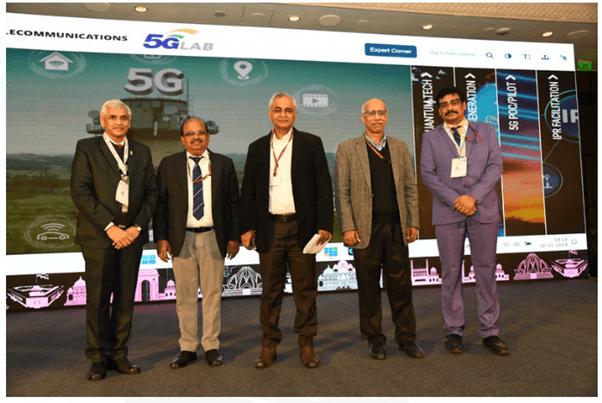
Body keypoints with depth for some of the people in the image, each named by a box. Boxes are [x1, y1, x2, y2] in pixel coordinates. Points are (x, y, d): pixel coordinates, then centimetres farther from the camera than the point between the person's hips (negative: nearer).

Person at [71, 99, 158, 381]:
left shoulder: (142, 152, 14)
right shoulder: (86, 148, 4)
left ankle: (118, 354, 21)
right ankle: (99, 358, 19)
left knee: (126, 299, 8)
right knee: (98, 300, 3)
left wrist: (138, 226, -4)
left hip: (132, 235, 3)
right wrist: (110, 226, -13)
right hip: (99, 235, -3)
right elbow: (80, 192, -6)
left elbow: (151, 192, 10)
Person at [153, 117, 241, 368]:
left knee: (212, 294, 7)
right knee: (185, 295, 8)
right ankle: (188, 348, 21)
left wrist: (234, 237, 2)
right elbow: (160, 204, 4)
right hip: (181, 239, 0)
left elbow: (233, 203, 6)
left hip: (213, 237, 0)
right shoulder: (168, 165, 6)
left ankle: (211, 346, 21)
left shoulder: (224, 164, 6)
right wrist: (161, 238, -3)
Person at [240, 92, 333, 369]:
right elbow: (248, 192, 11)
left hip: (302, 226, -1)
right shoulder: (257, 148, 12)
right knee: (270, 290, 9)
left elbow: (323, 187, 1)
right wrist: (248, 227, 3)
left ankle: (306, 344, 21)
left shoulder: (311, 144, 5)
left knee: (305, 289, 7)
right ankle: (269, 344, 22)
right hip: (269, 228, 2)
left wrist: (324, 225, -6)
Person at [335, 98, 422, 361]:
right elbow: (341, 192, -1)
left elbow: (410, 188, 13)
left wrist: (413, 222, 5)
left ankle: (406, 338, 22)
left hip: (396, 229, 3)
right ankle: (375, 340, 21)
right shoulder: (347, 149, 4)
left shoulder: (400, 147, 13)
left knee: (401, 286, 7)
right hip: (365, 230, -2)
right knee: (369, 288, 6)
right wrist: (347, 227, -9)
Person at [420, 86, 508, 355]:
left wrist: (473, 196, -12)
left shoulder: (486, 131, 12)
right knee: (451, 272, 2)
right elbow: (428, 174, 0)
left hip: (483, 210, 1)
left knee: (486, 270, 3)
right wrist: (455, 200, -12)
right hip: (447, 212, 0)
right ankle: (453, 331, 12)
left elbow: (495, 166, 2)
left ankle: (489, 331, 13)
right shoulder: (431, 137, 11)